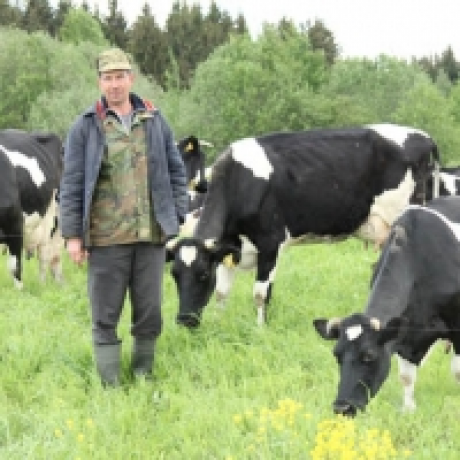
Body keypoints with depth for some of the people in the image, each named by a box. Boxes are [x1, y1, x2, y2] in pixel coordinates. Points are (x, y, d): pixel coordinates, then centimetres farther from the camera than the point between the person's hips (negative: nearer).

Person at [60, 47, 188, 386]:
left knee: (150, 313, 7)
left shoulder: (156, 122, 9)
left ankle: (143, 377, 21)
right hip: (105, 237, -2)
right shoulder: (85, 127, 1)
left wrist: (177, 217, 5)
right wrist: (72, 234, -4)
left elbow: (176, 172, 13)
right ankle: (110, 387, 9)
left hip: (152, 234, 2)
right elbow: (71, 183, 0)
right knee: (105, 316, 2)